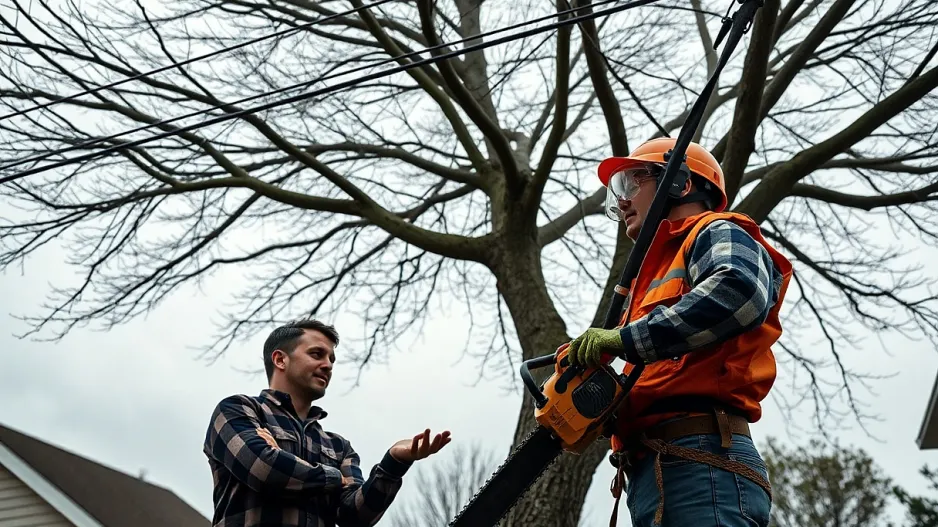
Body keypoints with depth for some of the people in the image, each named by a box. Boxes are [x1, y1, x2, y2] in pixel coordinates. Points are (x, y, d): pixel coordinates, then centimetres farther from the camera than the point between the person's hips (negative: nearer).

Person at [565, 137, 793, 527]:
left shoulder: (716, 234, 8)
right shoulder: (657, 279, 33)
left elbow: (740, 291, -18)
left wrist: (626, 338, -17)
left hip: (700, 466, -9)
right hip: (653, 475, 9)